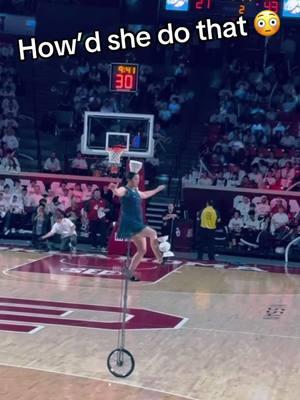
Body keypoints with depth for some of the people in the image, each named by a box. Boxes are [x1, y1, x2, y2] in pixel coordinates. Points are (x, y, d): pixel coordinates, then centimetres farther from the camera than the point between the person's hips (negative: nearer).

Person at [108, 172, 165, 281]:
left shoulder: (136, 191, 17)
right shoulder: (125, 190, -9)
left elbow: (145, 195, 38)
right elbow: (118, 193, -33)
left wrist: (158, 189, 48)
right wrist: (113, 189, -56)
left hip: (137, 223, 9)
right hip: (129, 223, -9)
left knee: (142, 250, 9)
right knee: (153, 233, -23)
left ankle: (130, 273, 13)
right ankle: (159, 258, -18)